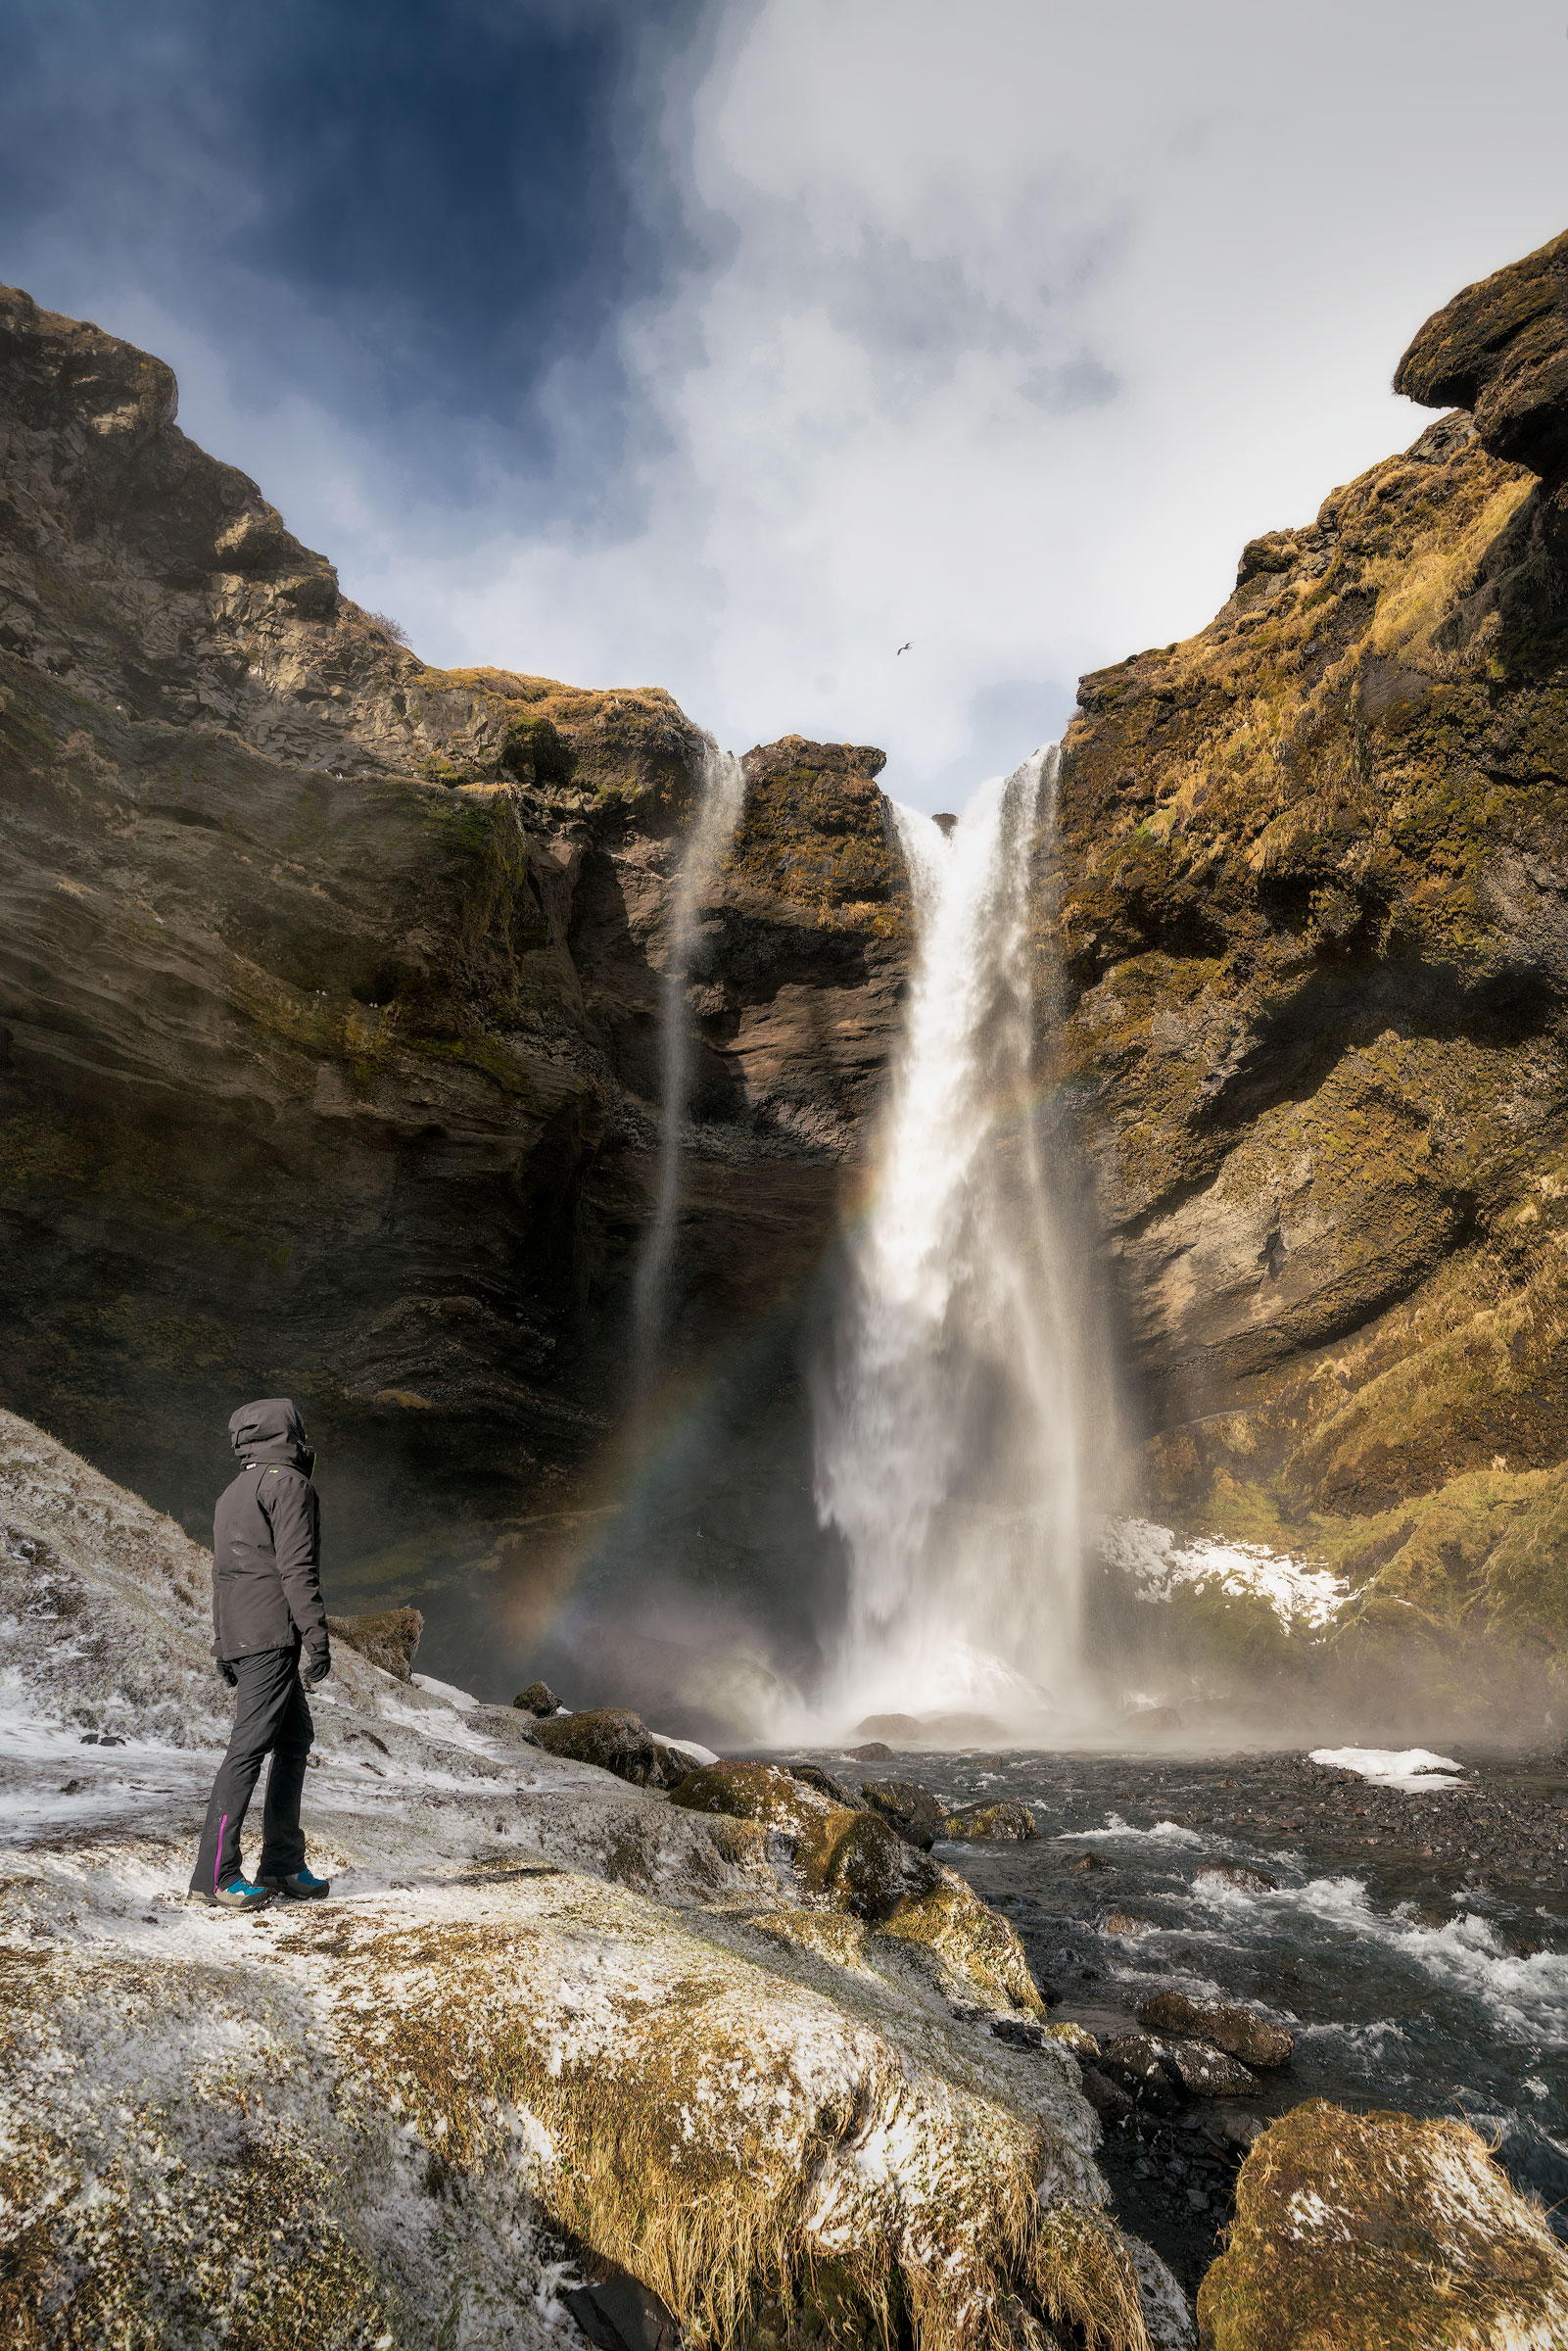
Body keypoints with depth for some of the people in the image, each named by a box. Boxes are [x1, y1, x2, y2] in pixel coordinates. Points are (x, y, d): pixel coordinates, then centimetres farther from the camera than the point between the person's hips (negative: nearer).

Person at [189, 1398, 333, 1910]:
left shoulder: (233, 1493, 21)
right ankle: (215, 1874, -7)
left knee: (295, 1738, 13)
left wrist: (225, 1648, 25)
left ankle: (282, 1866, 14)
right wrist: (317, 1637, -15)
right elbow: (296, 1567, -15)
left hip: (237, 1637, 10)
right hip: (273, 1635, -10)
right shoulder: (289, 1484, -7)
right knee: (250, 1744, -9)